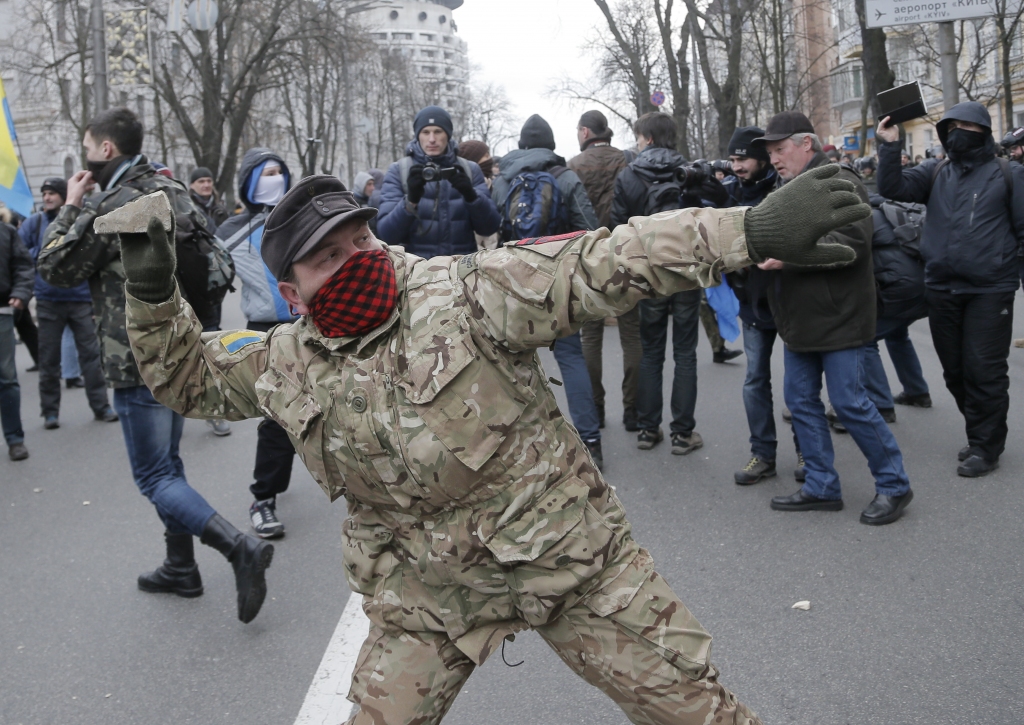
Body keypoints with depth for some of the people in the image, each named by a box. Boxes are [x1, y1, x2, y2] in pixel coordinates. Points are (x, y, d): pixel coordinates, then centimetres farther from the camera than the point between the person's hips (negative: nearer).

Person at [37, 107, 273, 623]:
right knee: (167, 463, 19)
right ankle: (180, 568, 28)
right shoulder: (172, 192, 8)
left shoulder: (111, 208, -17)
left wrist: (70, 207, 4)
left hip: (139, 363, -8)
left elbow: (54, 269, -5)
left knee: (155, 477, -2)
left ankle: (240, 548, -16)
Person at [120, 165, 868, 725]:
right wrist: (153, 293, -3)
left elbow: (605, 264, -25)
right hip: (426, 593, 3)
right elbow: (189, 376, 15)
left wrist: (754, 230, -33)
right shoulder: (284, 366, -1)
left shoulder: (465, 294, -17)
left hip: (569, 553, -3)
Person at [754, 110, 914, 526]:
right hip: (800, 319, 9)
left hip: (837, 317, -9)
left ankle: (894, 486, 10)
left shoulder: (839, 183, -11)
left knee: (849, 402, -6)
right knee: (801, 401, 9)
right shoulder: (787, 190, 17)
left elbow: (852, 242, -23)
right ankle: (821, 486, 20)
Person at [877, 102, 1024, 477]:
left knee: (985, 371, -3)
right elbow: (892, 188, -3)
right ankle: (978, 434, 29)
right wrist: (890, 146, -15)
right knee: (954, 371, 13)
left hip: (990, 291, -4)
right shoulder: (936, 173, 10)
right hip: (941, 290, 4)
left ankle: (986, 446, 11)